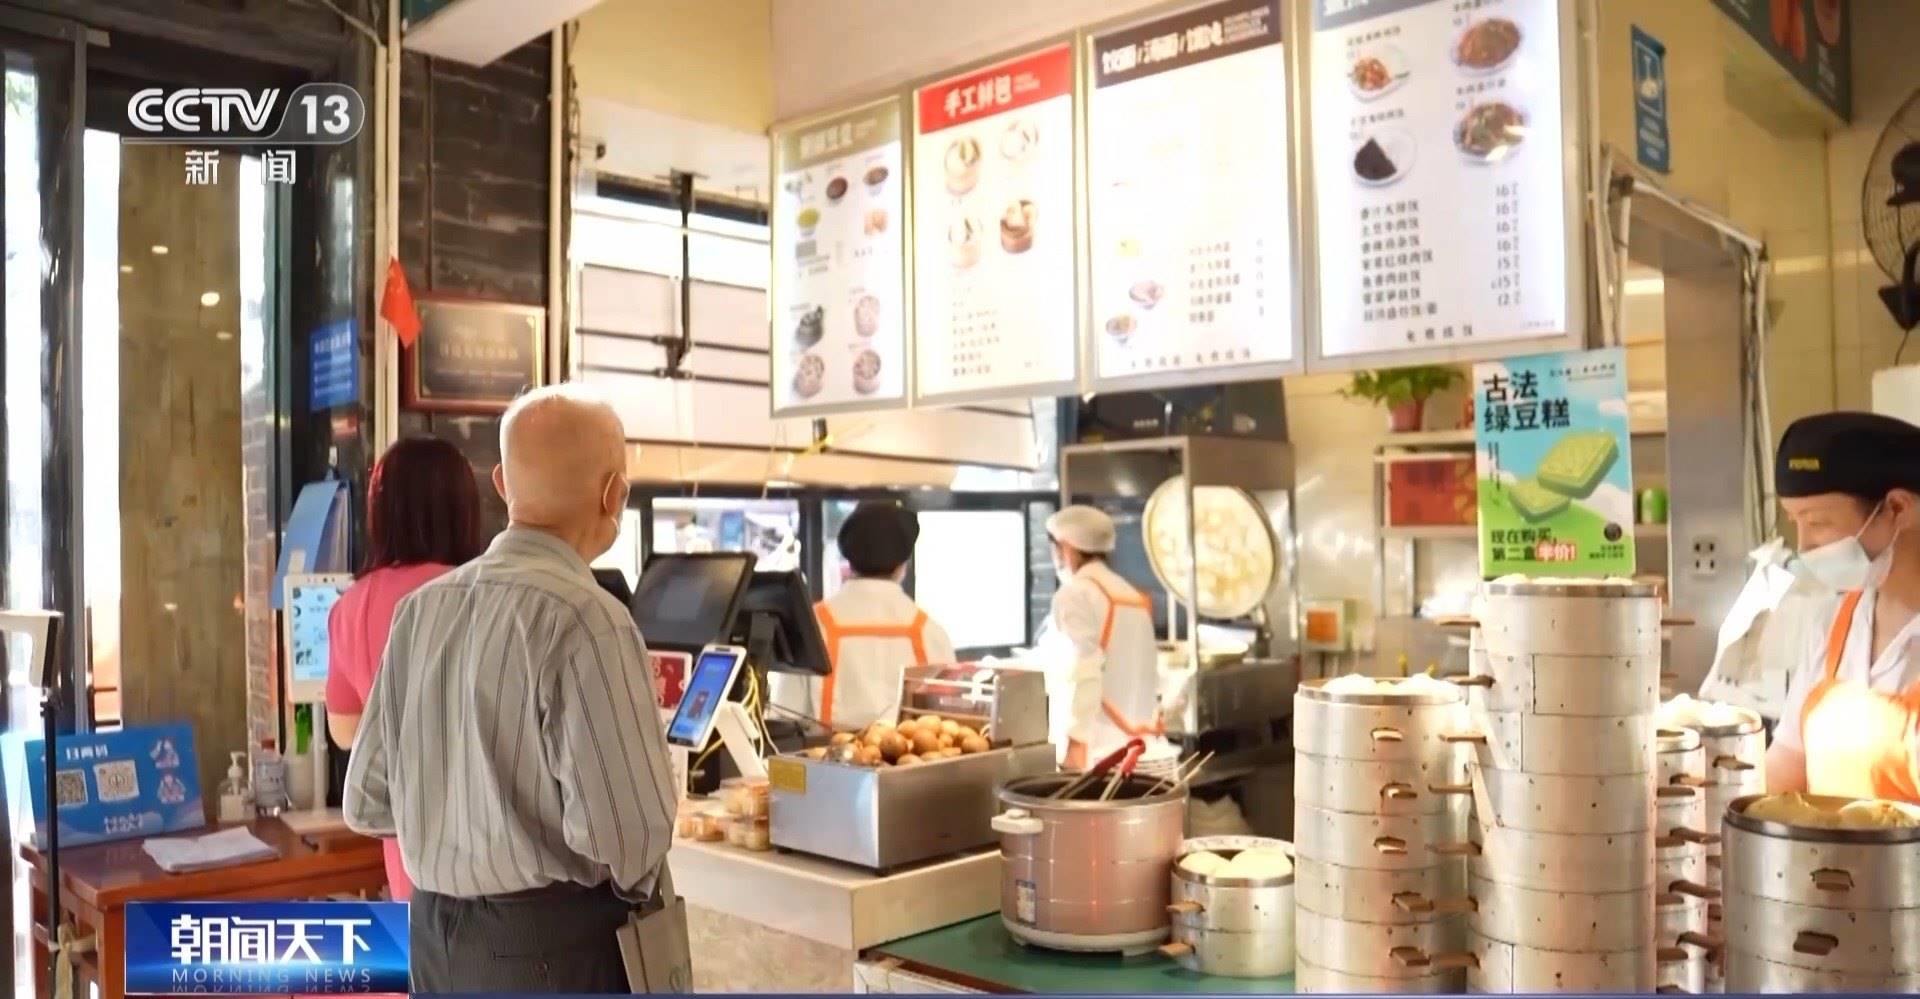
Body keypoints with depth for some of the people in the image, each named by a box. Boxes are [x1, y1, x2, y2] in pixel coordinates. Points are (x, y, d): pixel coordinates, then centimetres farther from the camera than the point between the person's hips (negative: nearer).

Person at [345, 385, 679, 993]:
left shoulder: (420, 608, -1)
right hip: (558, 943, -6)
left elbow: (369, 803, 5)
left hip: (435, 935, 6)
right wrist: (634, 888, -5)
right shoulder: (584, 617, -21)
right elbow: (626, 828, -25)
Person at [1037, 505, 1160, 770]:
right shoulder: (1133, 595, 16)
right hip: (1138, 740, 8)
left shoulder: (1075, 595, -8)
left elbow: (1084, 671, -18)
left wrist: (1076, 740, -20)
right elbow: (1148, 673, 15)